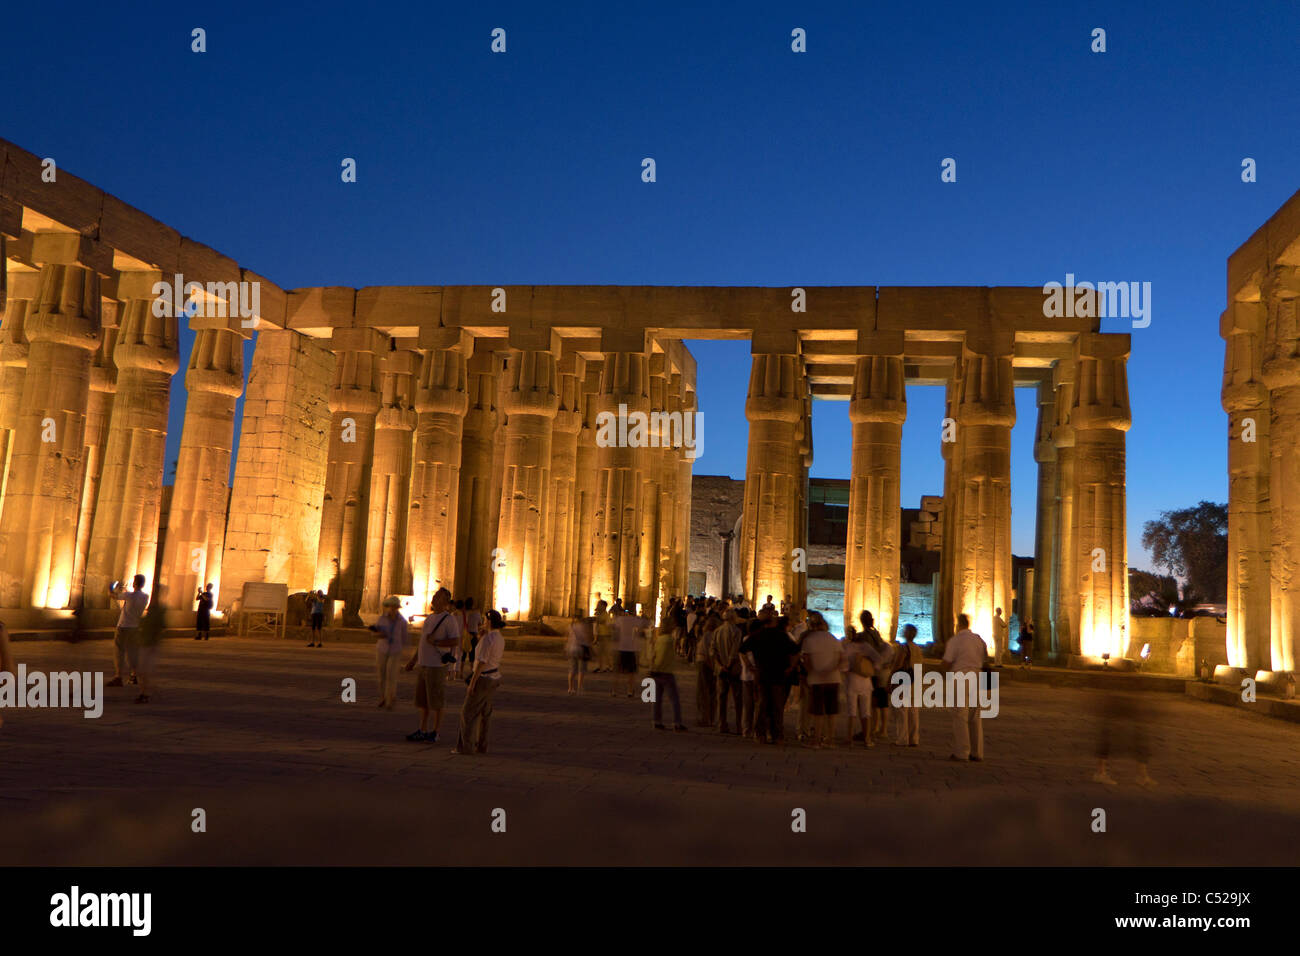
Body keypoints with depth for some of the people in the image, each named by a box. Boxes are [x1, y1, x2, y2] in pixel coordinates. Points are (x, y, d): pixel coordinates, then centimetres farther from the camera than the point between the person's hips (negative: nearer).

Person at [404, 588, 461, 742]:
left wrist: (435, 642, -22)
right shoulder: (430, 618, 16)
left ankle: (435, 733, 6)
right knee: (422, 699, 10)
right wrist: (413, 660, 20)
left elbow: (456, 641, -17)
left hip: (437, 665, -8)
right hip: (424, 664, 8)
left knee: (436, 701, -2)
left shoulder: (449, 619, -10)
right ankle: (423, 731, 18)